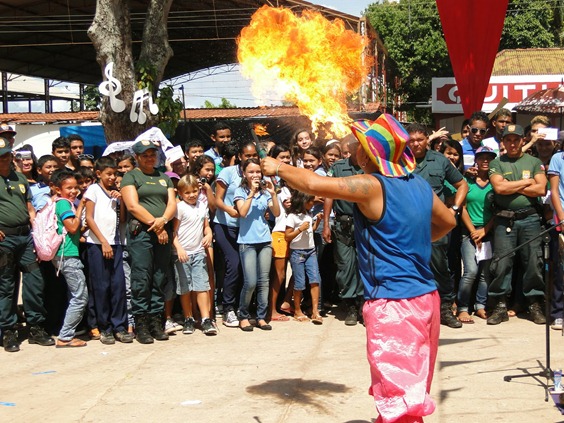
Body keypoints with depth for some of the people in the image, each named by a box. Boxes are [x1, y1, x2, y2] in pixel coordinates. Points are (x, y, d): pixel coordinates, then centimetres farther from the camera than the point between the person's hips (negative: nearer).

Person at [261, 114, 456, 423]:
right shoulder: (419, 184, 8)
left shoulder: (372, 186, -15)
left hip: (393, 304, -8)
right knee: (411, 389, 20)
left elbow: (314, 184, -16)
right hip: (425, 297, 9)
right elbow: (448, 222, 23)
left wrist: (279, 168, 1)